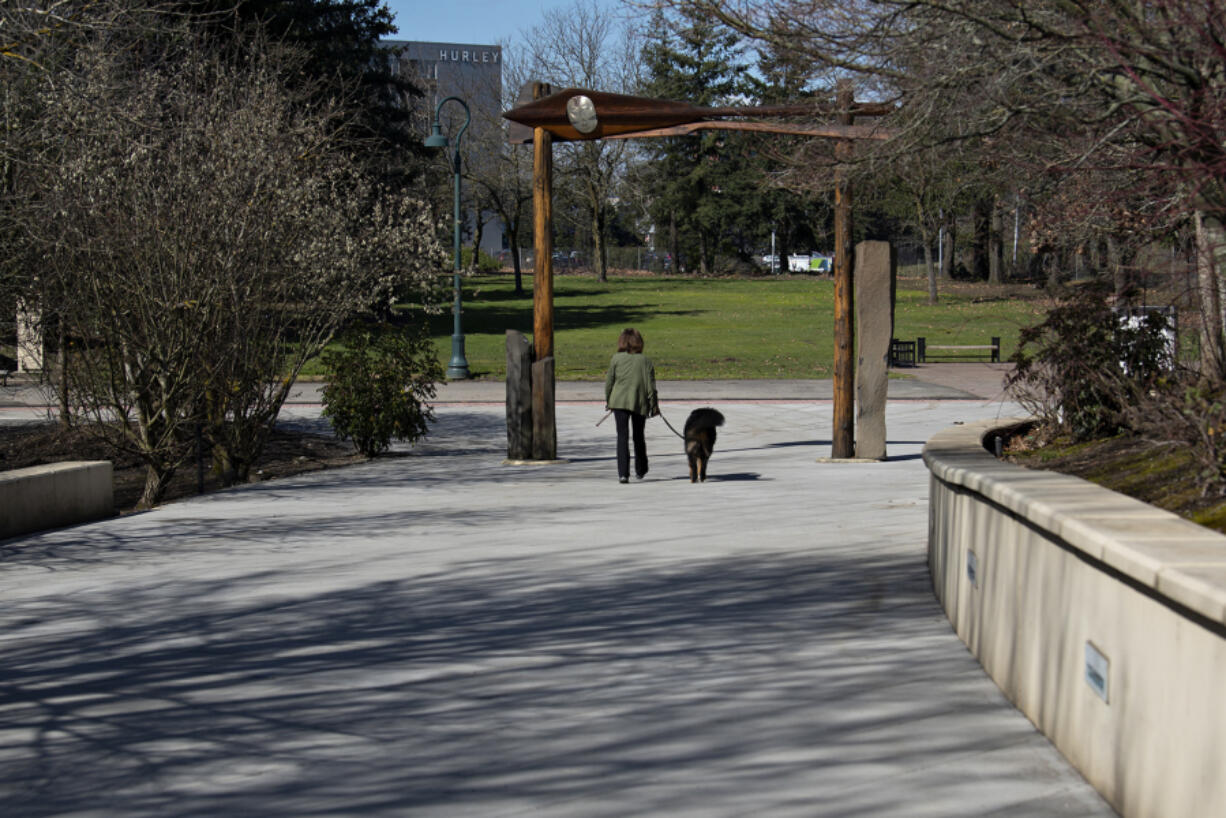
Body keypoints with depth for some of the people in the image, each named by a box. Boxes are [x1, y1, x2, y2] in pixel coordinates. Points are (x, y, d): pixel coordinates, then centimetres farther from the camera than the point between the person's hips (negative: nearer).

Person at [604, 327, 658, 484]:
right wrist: (654, 405, 5)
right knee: (639, 436, 17)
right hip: (640, 402, 1)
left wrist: (607, 400, 16)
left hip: (619, 402, -1)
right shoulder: (645, 360, 0)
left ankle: (623, 473, -14)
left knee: (622, 436, -2)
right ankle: (640, 470, 31)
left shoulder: (616, 359, -1)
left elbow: (609, 381, 3)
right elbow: (650, 384, -1)